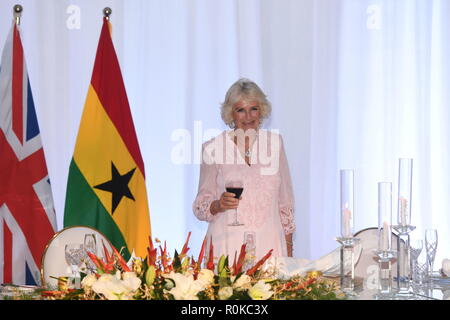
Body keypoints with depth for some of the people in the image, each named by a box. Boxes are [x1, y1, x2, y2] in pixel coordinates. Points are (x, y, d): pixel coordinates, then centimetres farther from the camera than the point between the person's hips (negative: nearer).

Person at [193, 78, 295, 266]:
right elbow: (201, 206, 4)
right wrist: (218, 205, -17)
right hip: (227, 245, -2)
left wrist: (288, 248, 9)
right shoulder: (213, 148, 1)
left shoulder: (274, 143, 8)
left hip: (269, 244, 2)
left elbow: (285, 200, 12)